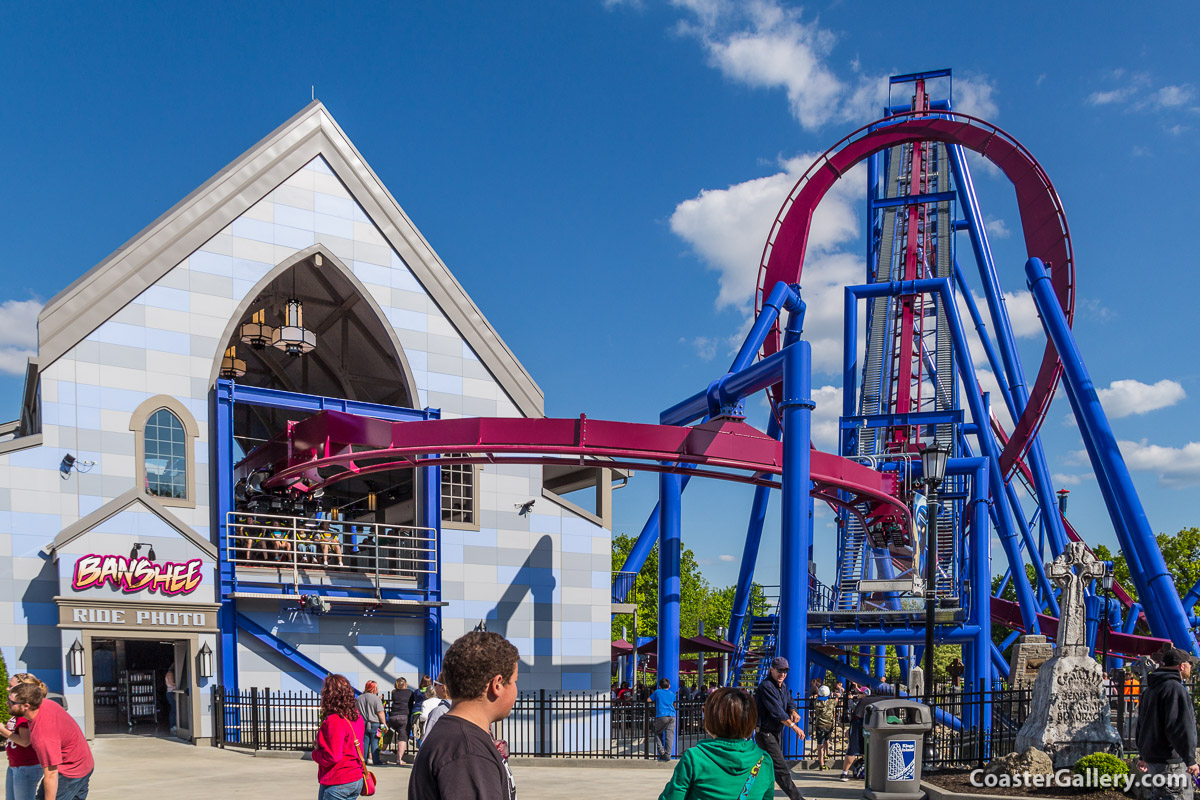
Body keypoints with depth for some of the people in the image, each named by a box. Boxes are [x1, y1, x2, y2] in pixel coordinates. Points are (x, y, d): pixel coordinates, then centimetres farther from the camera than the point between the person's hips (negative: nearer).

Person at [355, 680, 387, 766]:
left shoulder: (359, 698, 6)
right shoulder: (376, 698, -11)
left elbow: (357, 711, 14)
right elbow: (380, 713, -12)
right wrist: (384, 723, -4)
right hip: (374, 724, -4)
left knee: (364, 742, 10)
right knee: (375, 742, 0)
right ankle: (376, 760, 1)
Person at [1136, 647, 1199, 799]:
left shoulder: (1150, 689, 17)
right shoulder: (1175, 688, -15)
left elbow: (1141, 725, 23)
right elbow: (1181, 728, -20)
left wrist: (1143, 755, 29)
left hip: (1152, 759, 10)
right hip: (1171, 764, -10)